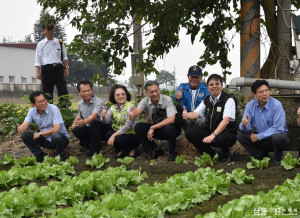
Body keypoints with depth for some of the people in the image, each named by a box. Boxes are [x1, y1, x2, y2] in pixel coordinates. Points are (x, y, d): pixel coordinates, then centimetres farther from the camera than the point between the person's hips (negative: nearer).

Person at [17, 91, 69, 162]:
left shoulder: (53, 109, -20)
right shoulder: (32, 111, -3)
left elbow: (56, 129, -28)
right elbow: (25, 125, -14)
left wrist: (40, 134, -20)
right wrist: (20, 128, -39)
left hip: (61, 138, -5)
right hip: (46, 140, 5)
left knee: (56, 135, -39)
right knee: (25, 135, -12)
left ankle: (59, 156, -9)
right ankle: (40, 156, 3)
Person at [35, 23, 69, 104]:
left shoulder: (59, 43, 14)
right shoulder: (40, 44, 9)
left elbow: (64, 57, 16)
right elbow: (38, 60, 6)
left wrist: (66, 68, 4)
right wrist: (38, 72, -4)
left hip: (58, 68, 1)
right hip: (46, 69, -1)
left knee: (62, 89, -7)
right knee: (47, 92, 1)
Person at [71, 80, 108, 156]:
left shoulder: (99, 102, -20)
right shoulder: (80, 104, 4)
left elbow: (94, 115, -37)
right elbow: (79, 115, 23)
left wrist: (84, 122, -57)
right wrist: (74, 124, 2)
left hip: (102, 129, -6)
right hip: (90, 130, 6)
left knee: (94, 123, -36)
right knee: (76, 130, -19)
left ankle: (95, 150, -19)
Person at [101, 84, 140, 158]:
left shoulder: (131, 107, -16)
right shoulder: (113, 108, 2)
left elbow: (128, 126, -23)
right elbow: (106, 121, -11)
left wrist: (114, 135, -28)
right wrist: (103, 117, -34)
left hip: (131, 134, -5)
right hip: (118, 132, 5)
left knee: (119, 139, -31)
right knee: (108, 133, -23)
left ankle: (131, 149, 2)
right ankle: (121, 150, 4)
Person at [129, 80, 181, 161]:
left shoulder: (167, 99, -20)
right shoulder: (146, 101, -7)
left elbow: (172, 119, -30)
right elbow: (138, 110, -25)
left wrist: (153, 127, -35)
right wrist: (133, 114, -51)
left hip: (172, 128, -4)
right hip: (157, 129, 4)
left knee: (169, 128, -38)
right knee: (138, 127, -17)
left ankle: (172, 152, -9)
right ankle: (153, 150, 2)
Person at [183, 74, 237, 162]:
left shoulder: (229, 100, -12)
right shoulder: (206, 101, 9)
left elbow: (226, 120, -24)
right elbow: (196, 114, 0)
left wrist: (213, 135, -37)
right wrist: (187, 115, -26)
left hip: (227, 133, -6)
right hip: (210, 131, 6)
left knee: (220, 139, -41)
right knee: (189, 133, -12)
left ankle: (225, 155, -2)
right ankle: (211, 155, 2)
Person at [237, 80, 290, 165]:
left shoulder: (276, 105, -18)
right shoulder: (250, 105, -5)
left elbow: (278, 128, -24)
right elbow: (245, 129, -9)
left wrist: (258, 136, -22)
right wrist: (244, 125, -35)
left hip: (277, 136, -4)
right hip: (260, 140, 4)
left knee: (277, 137, -37)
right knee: (241, 136, -16)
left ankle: (278, 158, -4)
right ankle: (263, 156, 0)